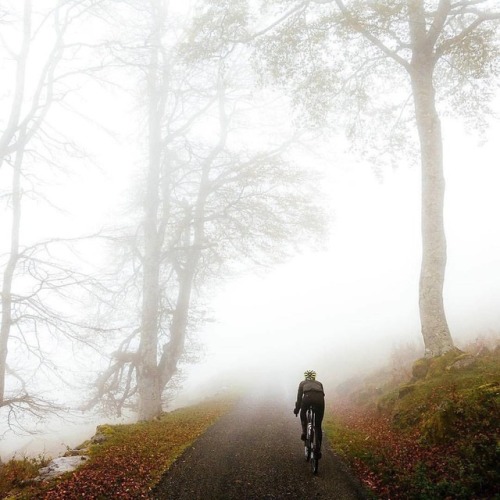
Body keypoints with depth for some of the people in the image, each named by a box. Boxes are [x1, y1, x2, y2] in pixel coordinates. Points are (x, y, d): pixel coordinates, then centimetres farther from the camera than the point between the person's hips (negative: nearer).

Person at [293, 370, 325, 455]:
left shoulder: (303, 383, 31)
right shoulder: (319, 383, 37)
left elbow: (299, 397, 26)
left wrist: (297, 409, 33)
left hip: (308, 397, -2)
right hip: (319, 398, 2)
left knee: (303, 413, 31)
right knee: (318, 425, 13)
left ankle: (304, 431, 11)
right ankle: (318, 449, 13)